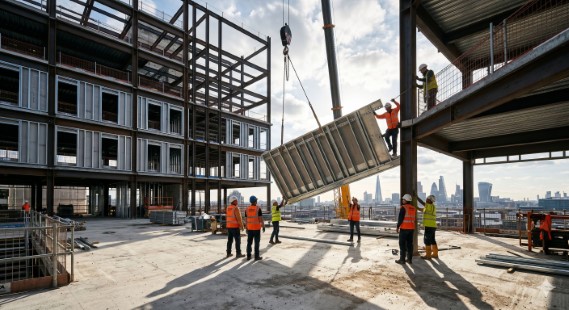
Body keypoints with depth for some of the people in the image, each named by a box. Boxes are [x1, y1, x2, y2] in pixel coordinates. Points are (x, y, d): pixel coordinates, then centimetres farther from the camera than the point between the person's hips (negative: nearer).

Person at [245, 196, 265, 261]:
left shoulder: (247, 209, 2)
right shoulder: (258, 208, -13)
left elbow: (246, 219, 5)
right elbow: (261, 219, -14)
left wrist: (246, 228, 13)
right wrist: (263, 227, -4)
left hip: (250, 228, 5)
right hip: (257, 228, -5)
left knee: (249, 242, 10)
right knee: (257, 242, 1)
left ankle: (248, 256, 11)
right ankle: (256, 256, 4)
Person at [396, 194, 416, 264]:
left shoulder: (403, 207, -13)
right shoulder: (413, 208, 9)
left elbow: (400, 218, -15)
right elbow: (414, 219, 15)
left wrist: (398, 227, -7)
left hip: (404, 228, -6)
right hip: (411, 228, 7)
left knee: (402, 244, 0)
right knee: (409, 243, 10)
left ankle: (402, 259, 2)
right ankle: (409, 259, 13)